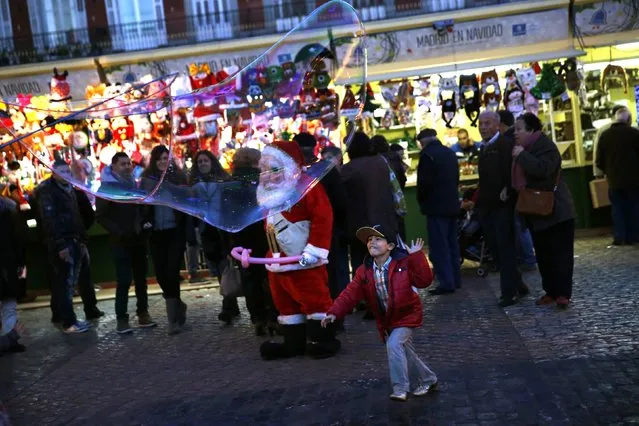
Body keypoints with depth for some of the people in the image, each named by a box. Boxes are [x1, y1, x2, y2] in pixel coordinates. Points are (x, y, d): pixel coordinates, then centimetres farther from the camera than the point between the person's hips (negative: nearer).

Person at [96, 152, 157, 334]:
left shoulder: (134, 184, 12)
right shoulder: (106, 187, -3)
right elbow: (100, 216, -6)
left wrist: (144, 225, 4)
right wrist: (118, 232, -16)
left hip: (138, 238, 5)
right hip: (120, 241, -5)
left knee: (141, 278, 8)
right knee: (124, 280, -9)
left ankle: (143, 314, 15)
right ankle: (121, 319, -4)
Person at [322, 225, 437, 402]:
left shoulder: (404, 263, -17)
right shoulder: (364, 271, -6)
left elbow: (424, 280, -27)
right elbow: (351, 293, -10)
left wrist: (417, 256, -35)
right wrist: (334, 312, -21)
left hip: (406, 315, -6)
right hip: (386, 320, 6)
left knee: (394, 345, -25)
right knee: (405, 353, 15)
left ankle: (400, 389, -15)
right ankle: (427, 380, 38)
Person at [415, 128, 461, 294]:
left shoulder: (427, 155, -13)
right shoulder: (450, 153, 12)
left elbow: (424, 182, -17)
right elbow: (456, 179, 15)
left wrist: (421, 200, -1)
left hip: (436, 206, -8)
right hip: (452, 204, 8)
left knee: (439, 246, -5)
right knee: (451, 244, 14)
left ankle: (446, 283, -7)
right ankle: (455, 279, 19)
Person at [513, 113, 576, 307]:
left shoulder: (545, 146, -15)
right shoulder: (525, 148, 14)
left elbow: (542, 169, -33)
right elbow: (520, 177, 25)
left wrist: (522, 156, -25)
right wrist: (509, 189, 10)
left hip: (555, 210, -10)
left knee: (560, 252, -5)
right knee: (543, 253, 11)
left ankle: (563, 293, -3)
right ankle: (551, 291, 18)